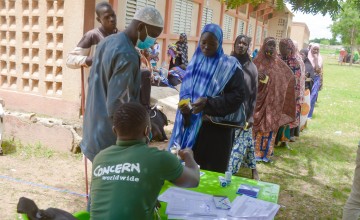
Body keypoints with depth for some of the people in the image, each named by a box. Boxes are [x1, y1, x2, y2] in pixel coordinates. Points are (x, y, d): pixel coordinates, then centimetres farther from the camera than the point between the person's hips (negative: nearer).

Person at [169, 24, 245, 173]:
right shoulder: (195, 62, 9)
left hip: (216, 128, -4)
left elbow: (238, 96, -13)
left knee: (212, 171, 4)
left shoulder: (230, 66, -6)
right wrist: (184, 104, -10)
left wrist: (208, 103, -22)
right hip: (191, 125, 4)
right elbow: (184, 90, 13)